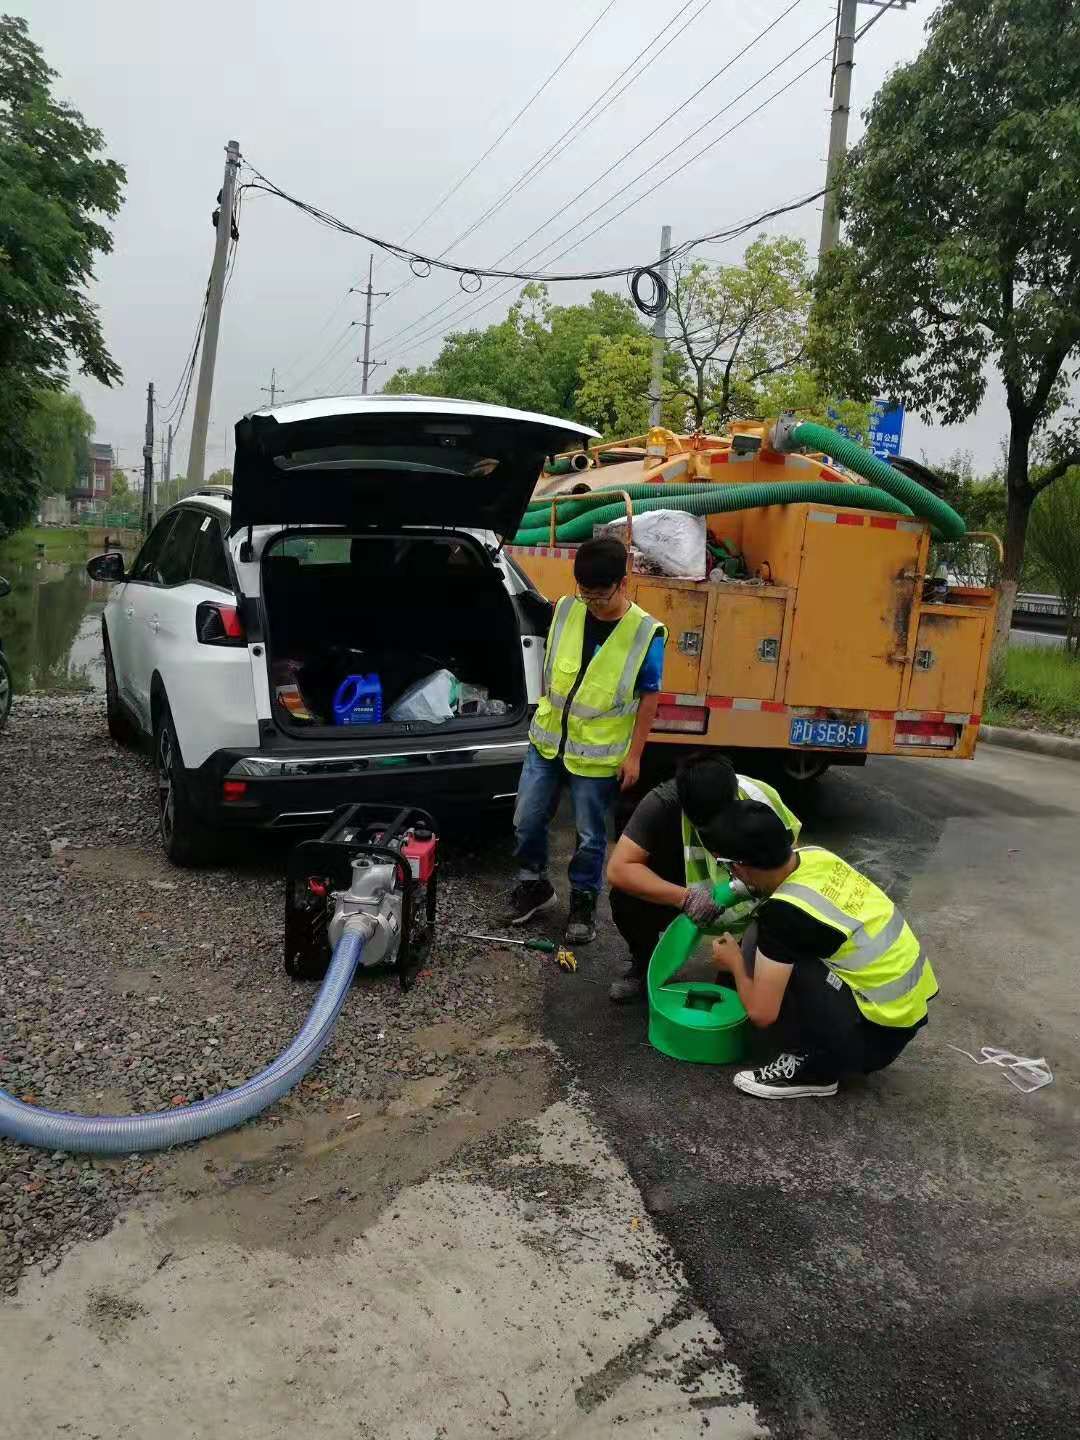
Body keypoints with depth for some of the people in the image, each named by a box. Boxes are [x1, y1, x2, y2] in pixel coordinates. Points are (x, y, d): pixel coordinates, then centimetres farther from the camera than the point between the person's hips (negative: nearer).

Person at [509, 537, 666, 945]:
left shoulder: (646, 633, -15)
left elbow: (649, 697, -7)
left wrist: (634, 754, -7)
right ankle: (534, 884, 34)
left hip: (598, 755, -4)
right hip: (547, 741, 4)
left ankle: (583, 902, 29)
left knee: (589, 836, 9)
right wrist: (546, 713, 13)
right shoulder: (566, 609, -4)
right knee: (526, 820, 12)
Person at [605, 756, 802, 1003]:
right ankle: (645, 966, 4)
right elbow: (618, 870, -32)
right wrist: (684, 898, -42)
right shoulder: (662, 803, -30)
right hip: (680, 894, -1)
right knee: (626, 899, -28)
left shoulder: (761, 799, -26)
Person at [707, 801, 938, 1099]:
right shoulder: (815, 855, -4)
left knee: (759, 948, -17)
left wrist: (735, 963, -3)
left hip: (880, 1033, -8)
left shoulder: (782, 913, -26)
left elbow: (761, 1013, -20)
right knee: (771, 941, 12)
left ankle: (815, 1068, -3)